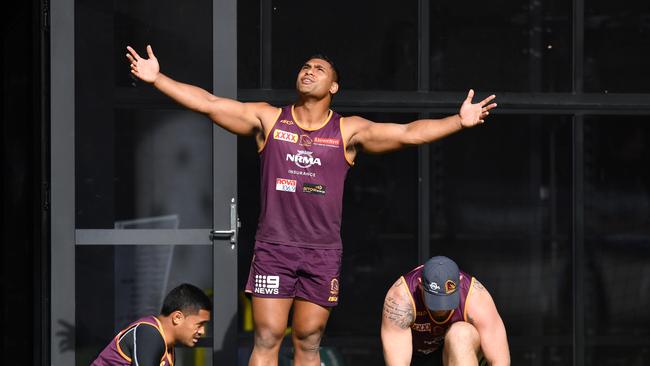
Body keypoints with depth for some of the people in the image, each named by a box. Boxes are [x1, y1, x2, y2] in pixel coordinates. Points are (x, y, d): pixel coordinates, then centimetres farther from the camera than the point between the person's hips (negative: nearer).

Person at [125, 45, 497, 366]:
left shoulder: (348, 131, 3)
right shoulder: (269, 119, 5)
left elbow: (408, 133, -3)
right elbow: (209, 103, 1)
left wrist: (458, 121, -15)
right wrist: (158, 78, -5)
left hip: (323, 252, 1)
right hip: (273, 248, -1)